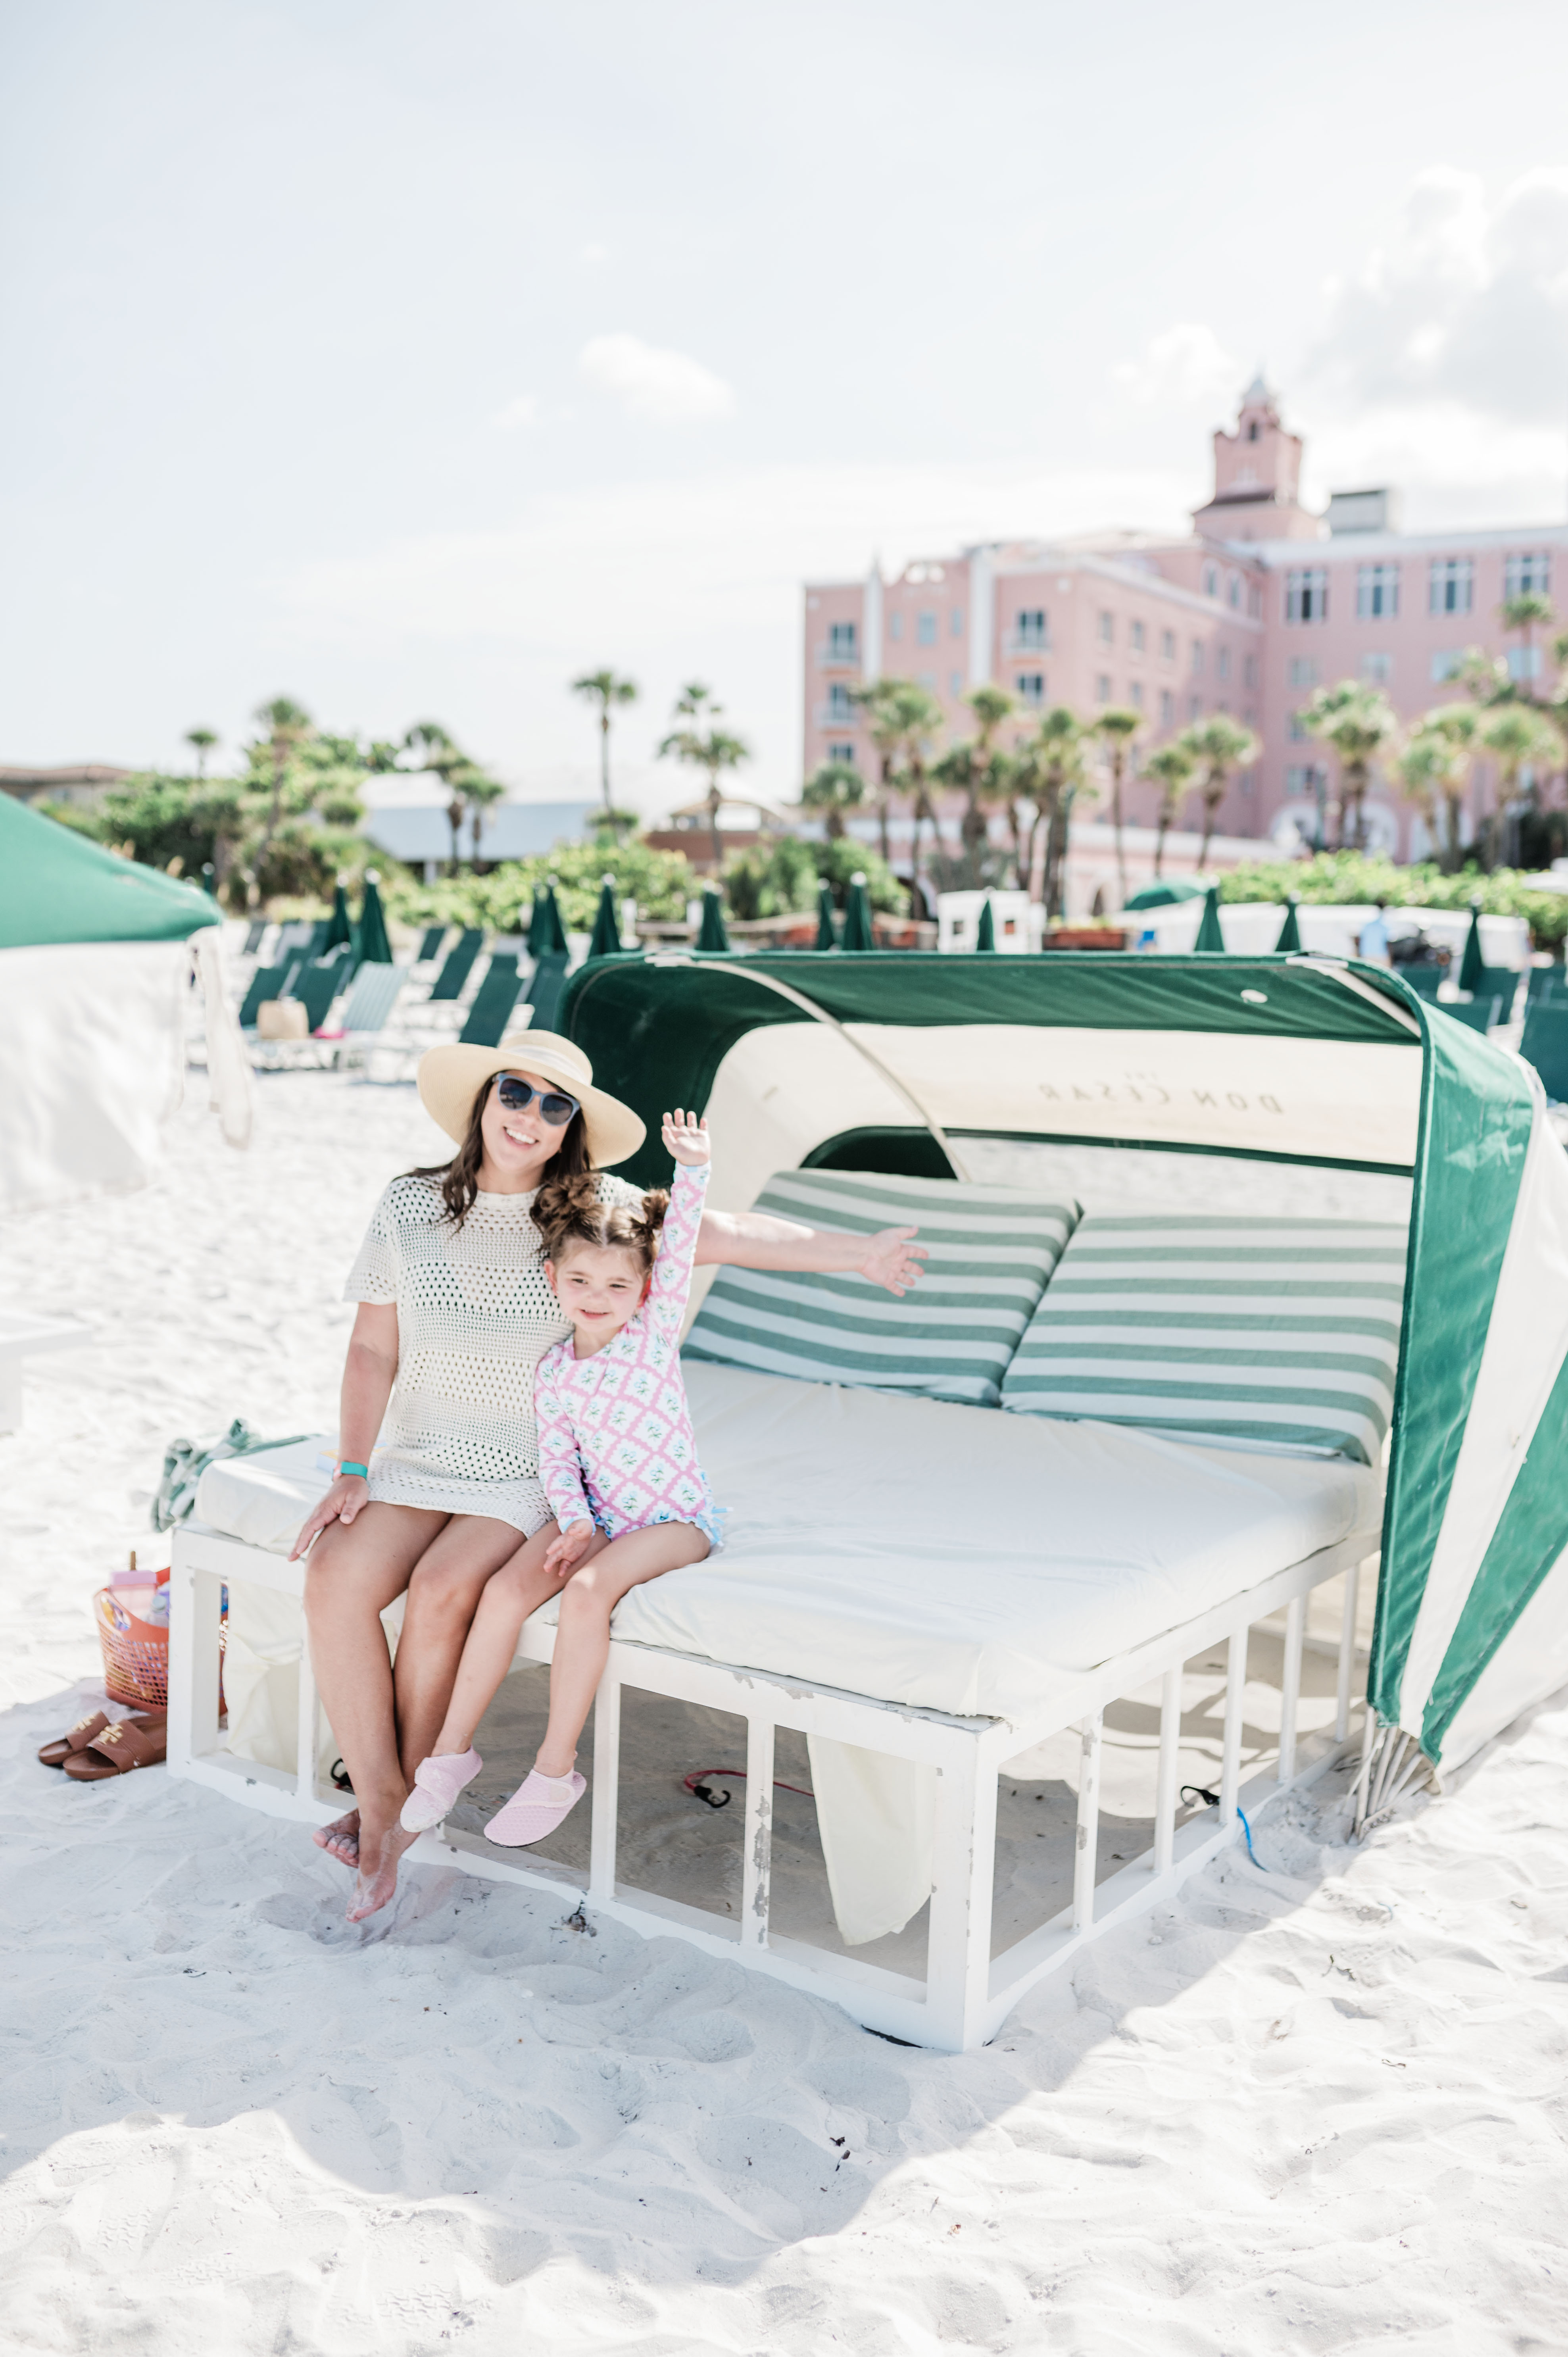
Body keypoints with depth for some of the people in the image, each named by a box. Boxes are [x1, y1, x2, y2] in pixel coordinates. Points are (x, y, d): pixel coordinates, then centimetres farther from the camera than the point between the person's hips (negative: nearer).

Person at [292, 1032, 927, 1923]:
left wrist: (858, 1253, -14)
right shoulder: (411, 1204, 2)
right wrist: (353, 1472, -3)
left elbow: (721, 1233, -8)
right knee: (335, 1583, -23)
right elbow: (373, 1349, 5)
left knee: (441, 1595, -27)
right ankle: (380, 1812, -10)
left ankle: (410, 1798, -4)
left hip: (537, 1479, -2)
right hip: (417, 1463, 3)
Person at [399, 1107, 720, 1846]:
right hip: (599, 1518, 4)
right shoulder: (553, 1373, 2)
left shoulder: (654, 1331, -6)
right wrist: (576, 1524, -15)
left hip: (676, 1519, -4)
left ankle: (555, 1770, -17)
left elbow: (680, 1246, -18)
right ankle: (452, 1749, -2)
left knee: (586, 1590, -30)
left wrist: (692, 1168, -30)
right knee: (506, 1589, -19)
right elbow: (556, 1461, 2)